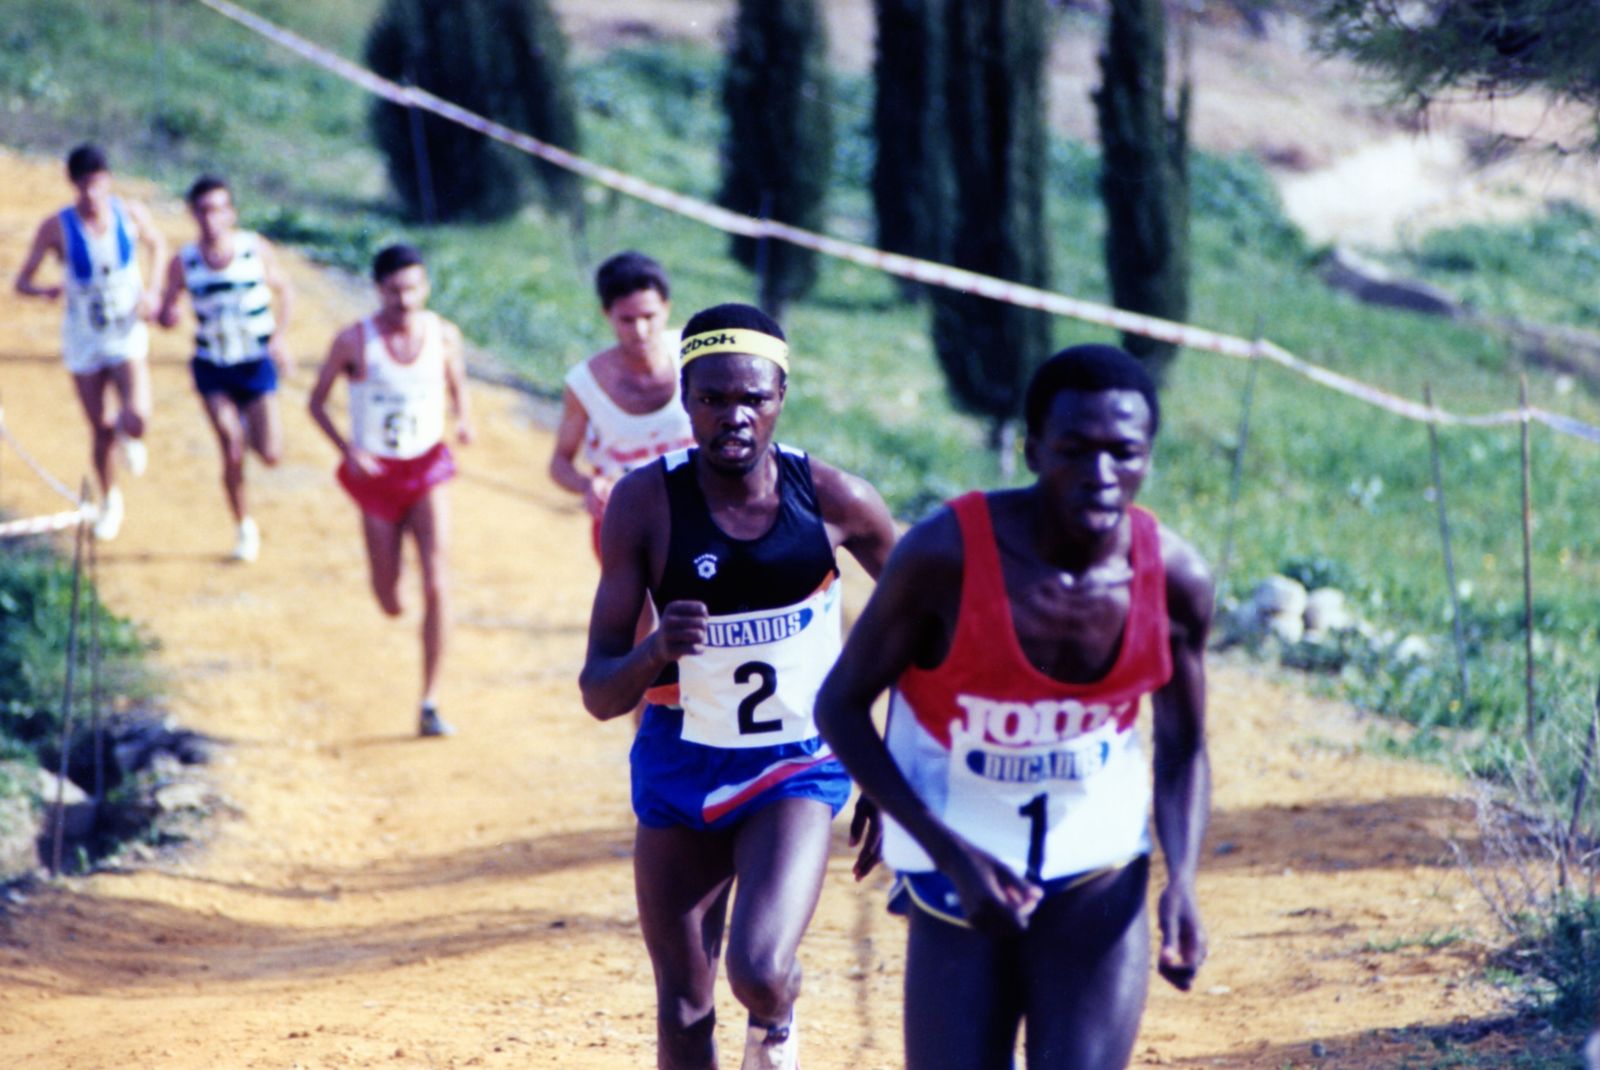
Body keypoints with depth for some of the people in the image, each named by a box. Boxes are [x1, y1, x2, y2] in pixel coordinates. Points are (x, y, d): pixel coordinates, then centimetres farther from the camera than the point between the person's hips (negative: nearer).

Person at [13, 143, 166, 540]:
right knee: (100, 429, 8)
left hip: (127, 334, 0)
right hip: (83, 340, 0)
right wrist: (45, 290, -35)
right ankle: (109, 500, 34)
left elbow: (156, 244, 12)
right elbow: (23, 282, -12)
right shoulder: (57, 228, -16)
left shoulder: (131, 214, -10)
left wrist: (151, 291, -3)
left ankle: (128, 434, 19)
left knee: (135, 421, -20)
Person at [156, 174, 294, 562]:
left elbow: (282, 289, 6)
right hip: (212, 368, 0)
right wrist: (166, 315, -24)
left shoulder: (256, 249, -8)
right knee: (232, 454, -5)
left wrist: (278, 337, -5)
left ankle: (252, 426, 29)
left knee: (270, 455, -7)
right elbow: (166, 313, 0)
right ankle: (244, 527, 15)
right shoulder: (184, 262, -7)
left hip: (257, 364, 0)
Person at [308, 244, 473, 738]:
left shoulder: (444, 335, -6)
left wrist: (463, 418, -12)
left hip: (427, 470, 1)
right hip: (376, 475, -1)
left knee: (435, 584, -16)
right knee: (390, 603, 7)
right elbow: (317, 403, -2)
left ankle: (430, 704, -7)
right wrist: (347, 450, -18)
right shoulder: (353, 341, -13)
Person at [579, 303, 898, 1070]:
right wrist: (654, 652, -36)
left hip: (799, 767, -1)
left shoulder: (832, 499, -13)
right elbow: (598, 695, -13)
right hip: (682, 768, 1)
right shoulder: (646, 503, -15)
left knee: (759, 973, -22)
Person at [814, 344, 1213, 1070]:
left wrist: (1181, 882, -11)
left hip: (1100, 887, 2)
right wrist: (951, 853, -19)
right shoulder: (948, 554, -21)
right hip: (960, 876, -2)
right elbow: (842, 707, -10)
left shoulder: (1175, 579, -11)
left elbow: (1182, 749, 6)